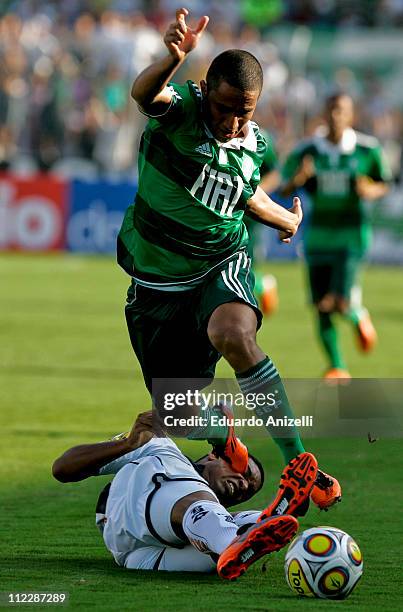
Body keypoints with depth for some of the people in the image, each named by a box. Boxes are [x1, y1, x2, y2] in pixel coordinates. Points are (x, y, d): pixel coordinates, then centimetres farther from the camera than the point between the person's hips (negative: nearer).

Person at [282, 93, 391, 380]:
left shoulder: (368, 149, -5)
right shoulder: (307, 150, -1)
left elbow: (384, 184, 8)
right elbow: (285, 189, 4)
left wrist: (372, 191, -15)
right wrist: (297, 179, -18)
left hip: (351, 233, -3)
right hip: (318, 234, 3)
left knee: (339, 302, -16)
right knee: (321, 308, 1)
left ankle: (359, 315, 21)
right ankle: (337, 366, 17)